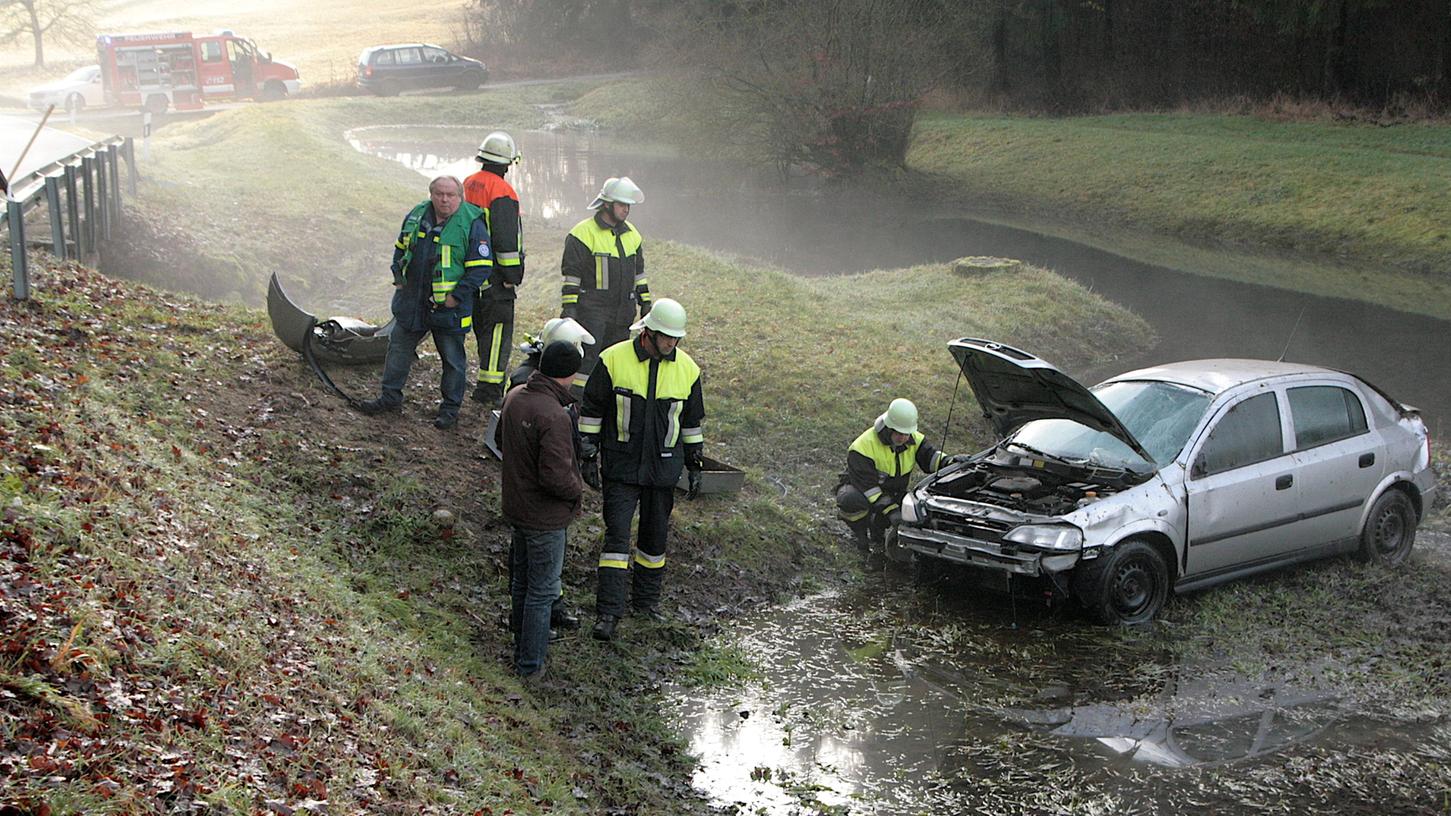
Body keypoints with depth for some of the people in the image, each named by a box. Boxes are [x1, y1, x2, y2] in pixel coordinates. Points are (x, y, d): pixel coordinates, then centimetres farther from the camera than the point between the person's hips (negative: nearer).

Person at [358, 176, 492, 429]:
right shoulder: (416, 216, 3)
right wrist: (398, 279, 9)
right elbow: (401, 248, 19)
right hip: (412, 301, 5)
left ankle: (450, 409, 17)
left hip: (448, 306, -5)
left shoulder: (472, 224, -13)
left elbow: (481, 266, -14)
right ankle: (391, 397, 26)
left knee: (453, 358, 5)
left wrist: (457, 296, -16)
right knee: (398, 348, 13)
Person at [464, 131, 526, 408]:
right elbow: (506, 238, -21)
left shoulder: (468, 185, 11)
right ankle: (489, 389, -4)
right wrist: (512, 274, -15)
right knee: (499, 330, -3)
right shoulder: (502, 191, -18)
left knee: (483, 328, 18)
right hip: (495, 274, -9)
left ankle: (491, 383, 28)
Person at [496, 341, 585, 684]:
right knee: (542, 592, 6)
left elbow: (501, 439, 14)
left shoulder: (514, 397, -3)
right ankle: (531, 666, 16)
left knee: (521, 581, 23)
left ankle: (523, 648, 39)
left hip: (515, 505, 8)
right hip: (546, 517, -8)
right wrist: (577, 490, -12)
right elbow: (556, 476, -32)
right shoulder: (555, 417, -30)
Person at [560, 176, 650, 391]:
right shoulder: (583, 233, -9)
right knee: (587, 357, -10)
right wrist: (568, 308, -14)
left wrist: (645, 303, 17)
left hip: (622, 313, 7)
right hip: (592, 309, -7)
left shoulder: (632, 234, 13)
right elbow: (571, 274, -10)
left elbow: (639, 272, 21)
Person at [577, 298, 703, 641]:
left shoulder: (687, 368, 0)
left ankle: (647, 597, 31)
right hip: (620, 467, -3)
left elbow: (692, 420, 12)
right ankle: (608, 611, -5)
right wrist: (588, 456, 0)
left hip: (663, 468, 3)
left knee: (655, 534, 13)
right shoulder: (614, 359, -9)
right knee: (617, 534, -7)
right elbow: (591, 409, 0)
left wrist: (695, 464, 13)